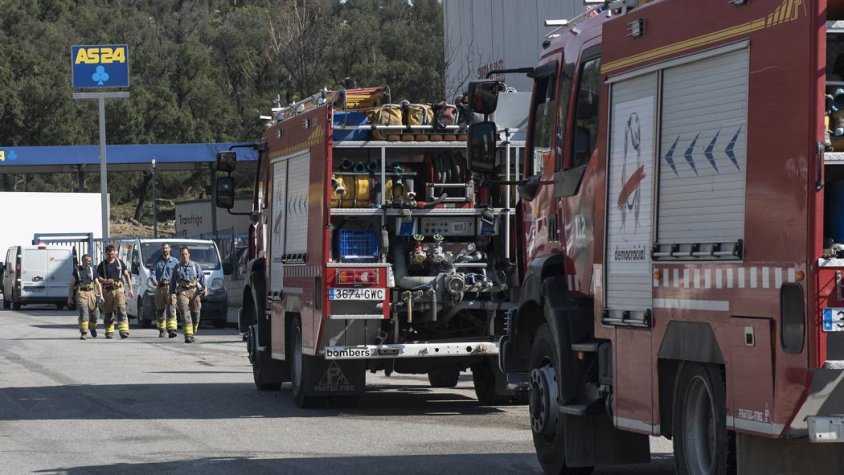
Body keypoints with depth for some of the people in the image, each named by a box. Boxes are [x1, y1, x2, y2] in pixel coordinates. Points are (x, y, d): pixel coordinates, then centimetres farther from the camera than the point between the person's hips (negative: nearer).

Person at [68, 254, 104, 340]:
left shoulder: (92, 270, 12)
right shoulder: (77, 271, 5)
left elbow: (97, 284, 11)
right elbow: (71, 285, 7)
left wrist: (101, 295, -1)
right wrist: (69, 298, 2)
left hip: (91, 294, 3)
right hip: (81, 294, -3)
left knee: (95, 314, 4)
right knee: (83, 313, -17)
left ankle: (92, 327, 35)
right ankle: (84, 333, -12)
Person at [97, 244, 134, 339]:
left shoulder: (120, 263, 10)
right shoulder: (102, 265, 6)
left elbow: (127, 275, 14)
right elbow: (98, 278, 4)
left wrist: (130, 289, 9)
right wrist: (105, 281, -17)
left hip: (119, 289, 0)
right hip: (107, 291, 0)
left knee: (121, 310, -14)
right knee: (108, 313, 6)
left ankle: (124, 331, -22)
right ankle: (109, 332, 17)